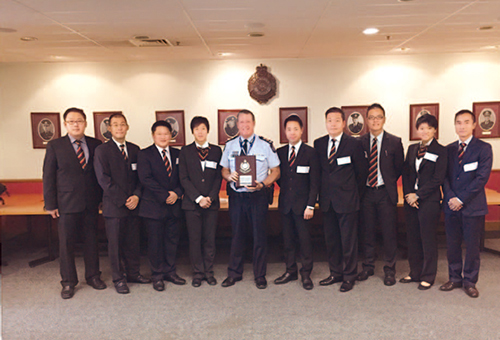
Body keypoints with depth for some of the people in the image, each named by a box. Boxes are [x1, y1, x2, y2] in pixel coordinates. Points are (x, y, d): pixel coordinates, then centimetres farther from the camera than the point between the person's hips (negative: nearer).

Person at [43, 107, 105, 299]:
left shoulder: (95, 145, 4)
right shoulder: (55, 146, -1)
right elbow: (48, 177, -1)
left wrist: (102, 198, 2)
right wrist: (50, 204, -4)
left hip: (91, 204, 2)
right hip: (67, 204, -2)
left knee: (91, 241, 12)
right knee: (66, 244, 5)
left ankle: (93, 276, 28)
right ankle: (68, 283, 20)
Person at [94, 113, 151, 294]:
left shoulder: (135, 149, 11)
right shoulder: (102, 150, -3)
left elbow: (140, 176, 10)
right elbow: (104, 180, -10)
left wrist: (137, 196, -7)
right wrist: (123, 200, -13)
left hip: (133, 204, 4)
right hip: (114, 205, -4)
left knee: (133, 242, 11)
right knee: (115, 244, 4)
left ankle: (133, 273, 26)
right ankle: (118, 278, 17)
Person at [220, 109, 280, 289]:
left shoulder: (265, 145, -2)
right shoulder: (230, 145, 7)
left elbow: (276, 171, 0)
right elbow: (224, 170, 13)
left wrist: (262, 184, -17)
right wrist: (229, 176, -10)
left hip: (258, 195, -2)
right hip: (236, 195, 3)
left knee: (259, 235, 5)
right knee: (237, 235, 13)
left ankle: (260, 275, 21)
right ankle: (234, 273, 28)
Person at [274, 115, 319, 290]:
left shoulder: (310, 153, -4)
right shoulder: (280, 152, 8)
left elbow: (314, 182, -6)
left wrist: (310, 205, -11)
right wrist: (285, 189, -1)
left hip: (302, 204, -4)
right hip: (285, 203, 4)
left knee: (304, 239, 1)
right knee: (288, 239, 10)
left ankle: (306, 274, 15)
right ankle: (290, 271, 24)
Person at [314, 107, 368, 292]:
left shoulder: (353, 144, -5)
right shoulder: (319, 144, 7)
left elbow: (361, 172, 2)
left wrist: (355, 193, 5)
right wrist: (322, 193, 10)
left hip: (347, 200, -4)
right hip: (327, 200, 5)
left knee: (349, 240, 3)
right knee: (331, 240, 13)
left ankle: (349, 276, 17)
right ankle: (336, 273, 27)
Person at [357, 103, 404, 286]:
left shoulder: (394, 142, 0)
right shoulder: (360, 142, 4)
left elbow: (399, 167, 7)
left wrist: (388, 182, 4)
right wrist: (360, 185, 0)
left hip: (386, 193, -1)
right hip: (366, 193, 2)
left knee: (389, 233, 4)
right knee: (366, 231, 10)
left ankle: (389, 270, 19)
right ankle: (368, 266, 26)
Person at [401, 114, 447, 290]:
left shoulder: (440, 151, -5)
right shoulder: (412, 149, 11)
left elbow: (438, 179, -10)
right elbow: (405, 173, 10)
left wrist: (418, 195, -13)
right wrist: (408, 194, -4)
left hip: (429, 201, -5)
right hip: (411, 200, 5)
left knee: (428, 239, 3)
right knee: (412, 237, 11)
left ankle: (428, 276, 17)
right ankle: (415, 273, 25)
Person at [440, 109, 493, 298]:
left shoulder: (483, 148, -2)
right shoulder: (449, 149, 11)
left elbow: (482, 178, -10)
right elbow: (445, 176, 7)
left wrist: (461, 199, -14)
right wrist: (450, 198, -8)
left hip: (473, 206, -3)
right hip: (451, 205, 4)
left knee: (472, 246, 4)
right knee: (452, 245, 9)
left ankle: (469, 281, 18)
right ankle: (455, 278, 22)